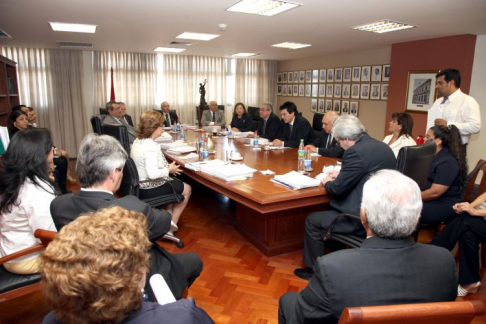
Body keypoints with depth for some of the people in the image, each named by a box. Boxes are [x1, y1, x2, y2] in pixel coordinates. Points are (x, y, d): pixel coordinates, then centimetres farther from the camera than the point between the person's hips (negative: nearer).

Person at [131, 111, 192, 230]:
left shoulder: (138, 141, 4)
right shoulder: (150, 146, -27)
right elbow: (153, 174, -34)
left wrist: (166, 167, 5)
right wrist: (169, 170, -16)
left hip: (140, 185, 10)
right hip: (150, 188, -9)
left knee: (175, 184, 30)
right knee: (187, 189, 11)